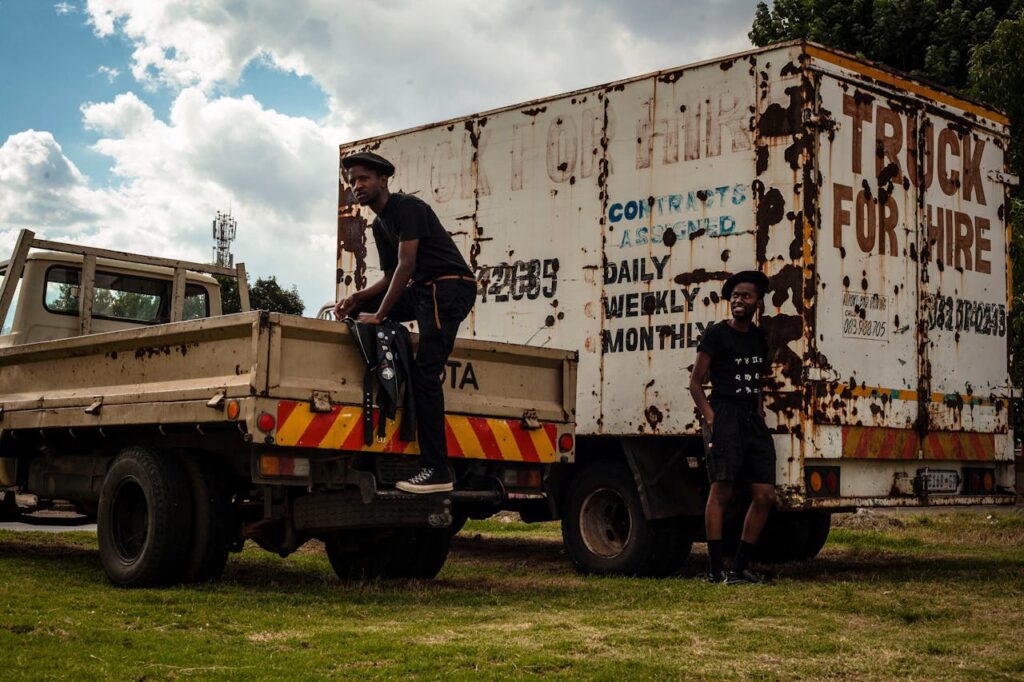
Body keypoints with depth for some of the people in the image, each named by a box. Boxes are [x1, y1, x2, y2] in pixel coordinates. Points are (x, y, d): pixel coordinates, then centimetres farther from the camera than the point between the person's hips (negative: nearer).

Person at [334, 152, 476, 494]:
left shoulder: (407, 207, -9)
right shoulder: (379, 224, 20)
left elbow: (406, 266, -17)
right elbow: (390, 277, 20)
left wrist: (379, 315, -17)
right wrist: (357, 298, 2)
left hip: (451, 286, -10)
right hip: (423, 290, 10)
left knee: (425, 374, -17)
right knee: (358, 311, 8)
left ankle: (437, 471, -18)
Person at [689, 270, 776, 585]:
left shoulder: (758, 337, 19)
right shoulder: (716, 334, 0)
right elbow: (695, 382, -2)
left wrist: (760, 412, 14)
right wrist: (710, 416, -14)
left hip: (752, 418, 7)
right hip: (724, 414, -7)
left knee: (765, 496, 1)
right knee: (722, 490, -13)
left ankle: (740, 567, 9)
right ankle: (715, 569, -10)